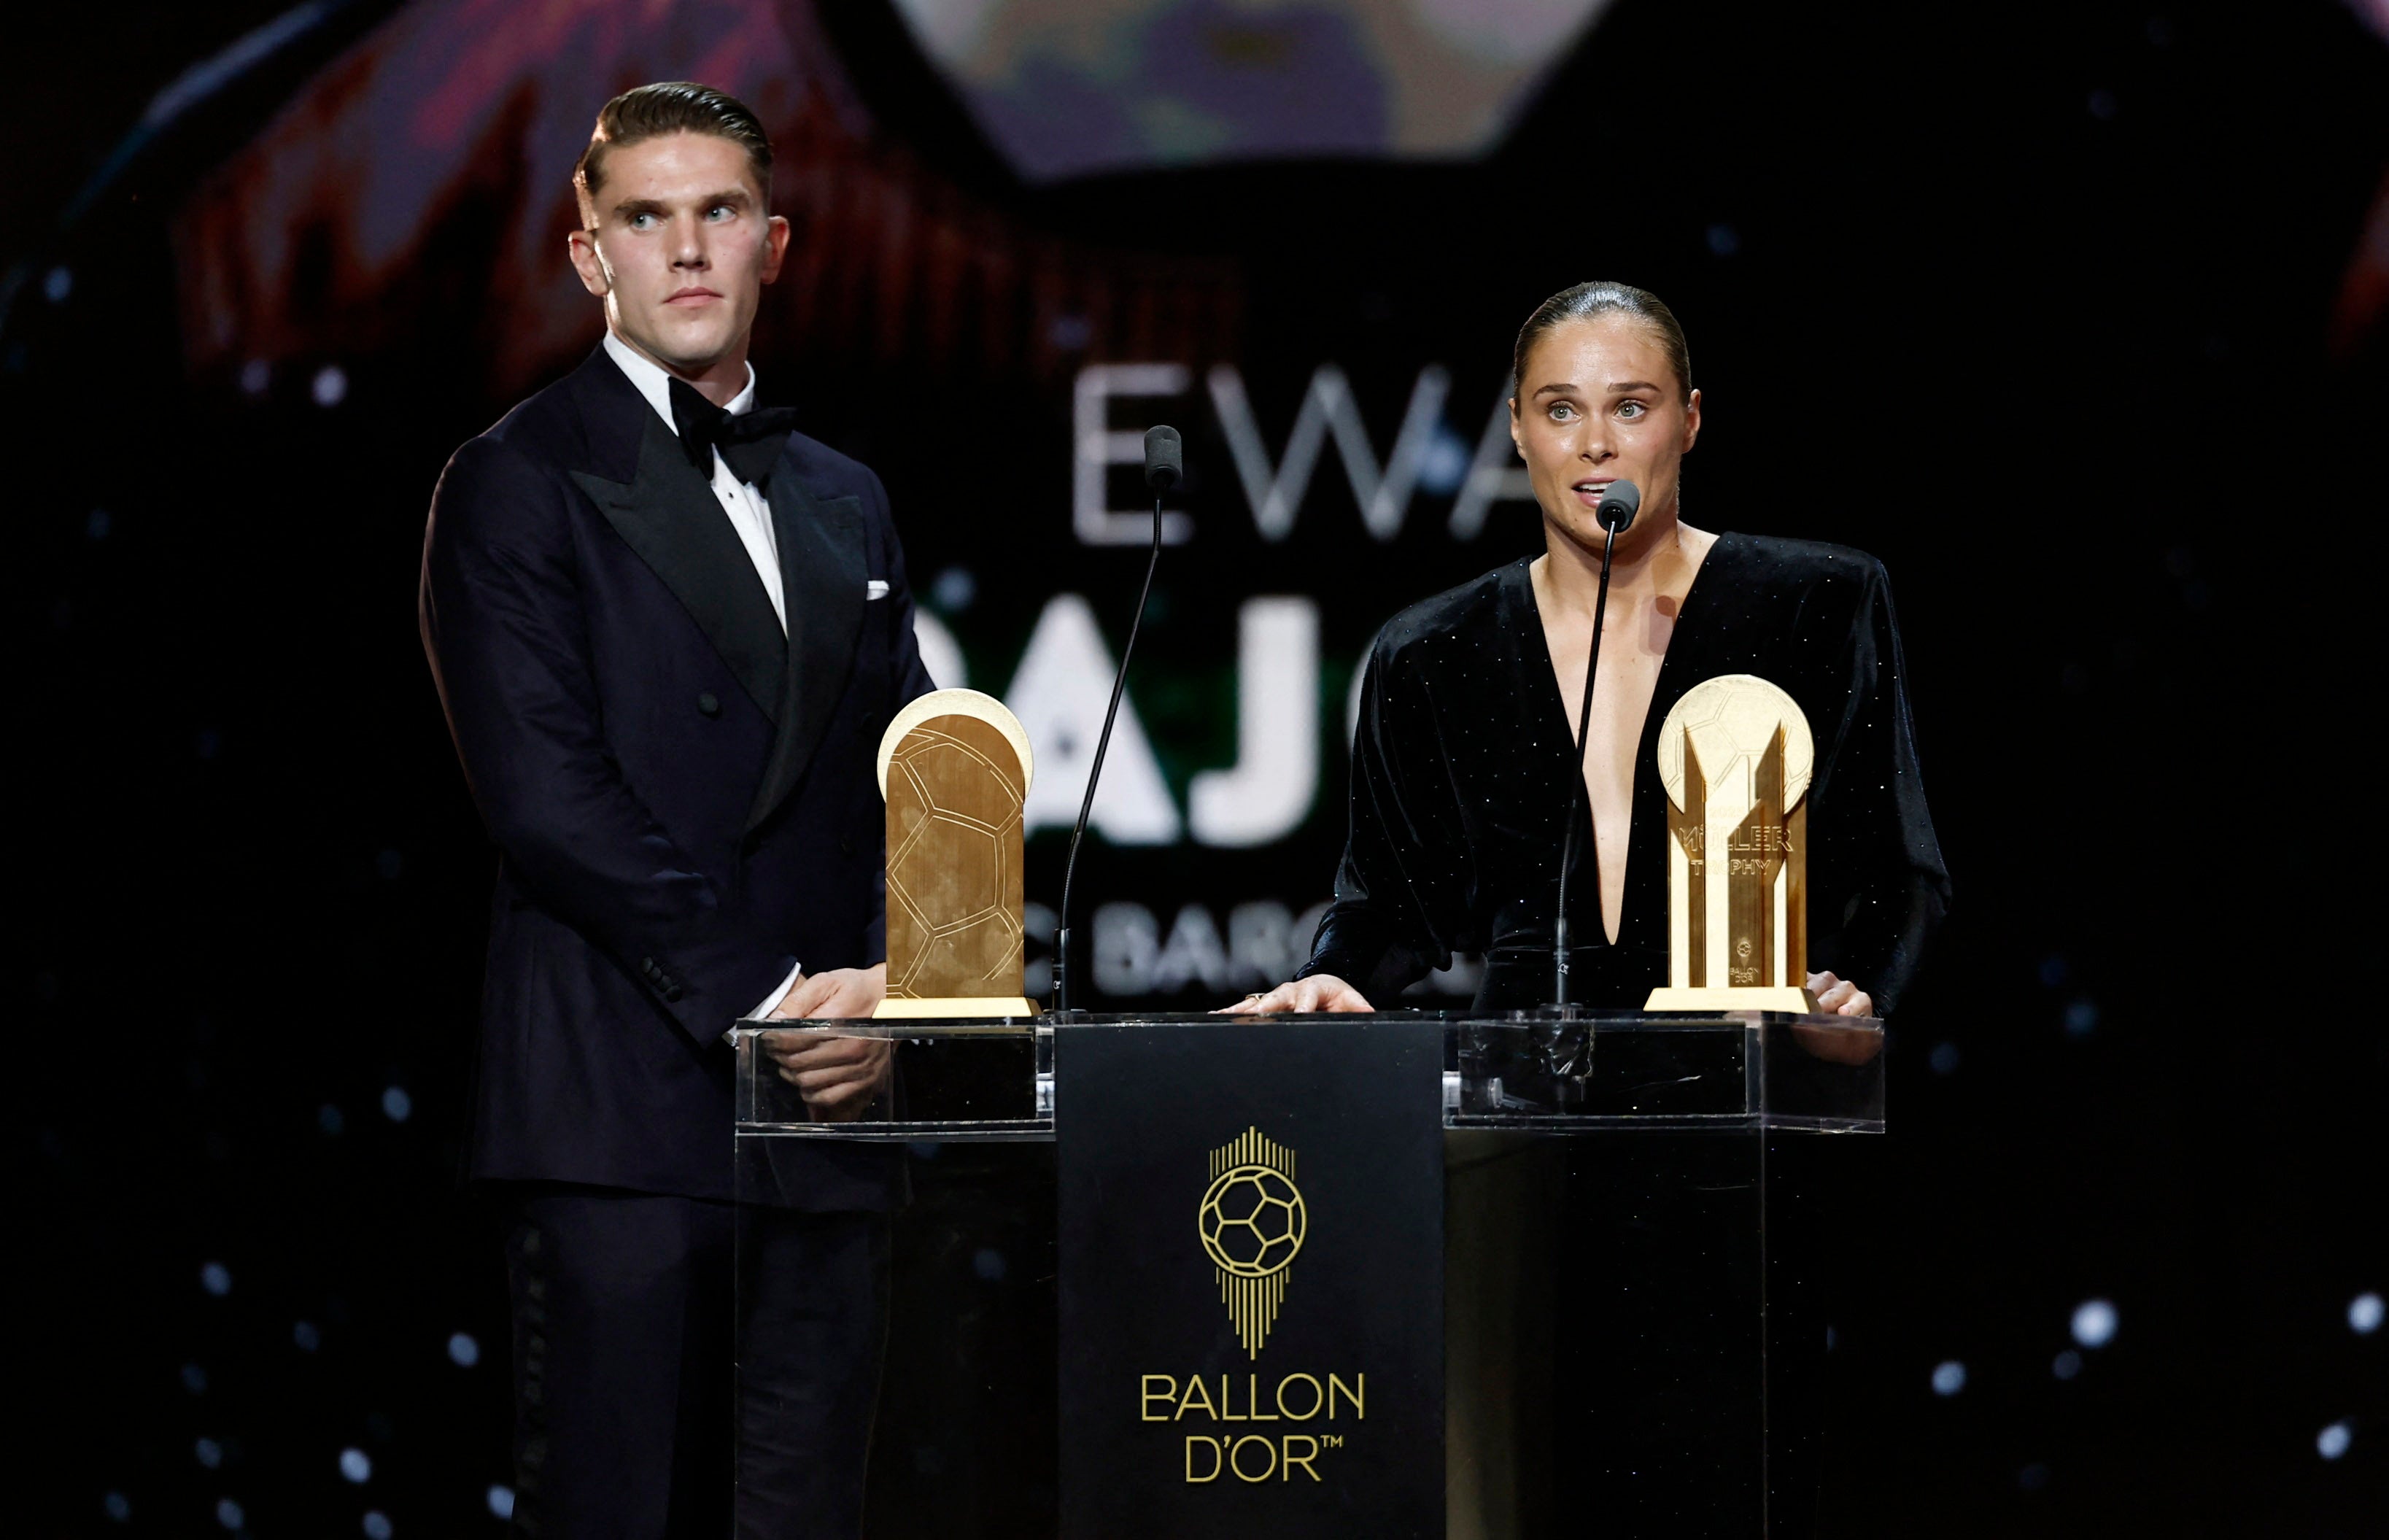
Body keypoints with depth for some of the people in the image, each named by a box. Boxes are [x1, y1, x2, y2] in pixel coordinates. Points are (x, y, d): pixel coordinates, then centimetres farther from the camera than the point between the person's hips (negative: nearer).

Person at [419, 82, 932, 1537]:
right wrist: (759, 998, -14)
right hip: (625, 1108, -5)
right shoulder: (519, 485, 1)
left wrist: (887, 986, -4)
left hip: (831, 1093, 5)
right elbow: (549, 801, -9)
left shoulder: (845, 502, 20)